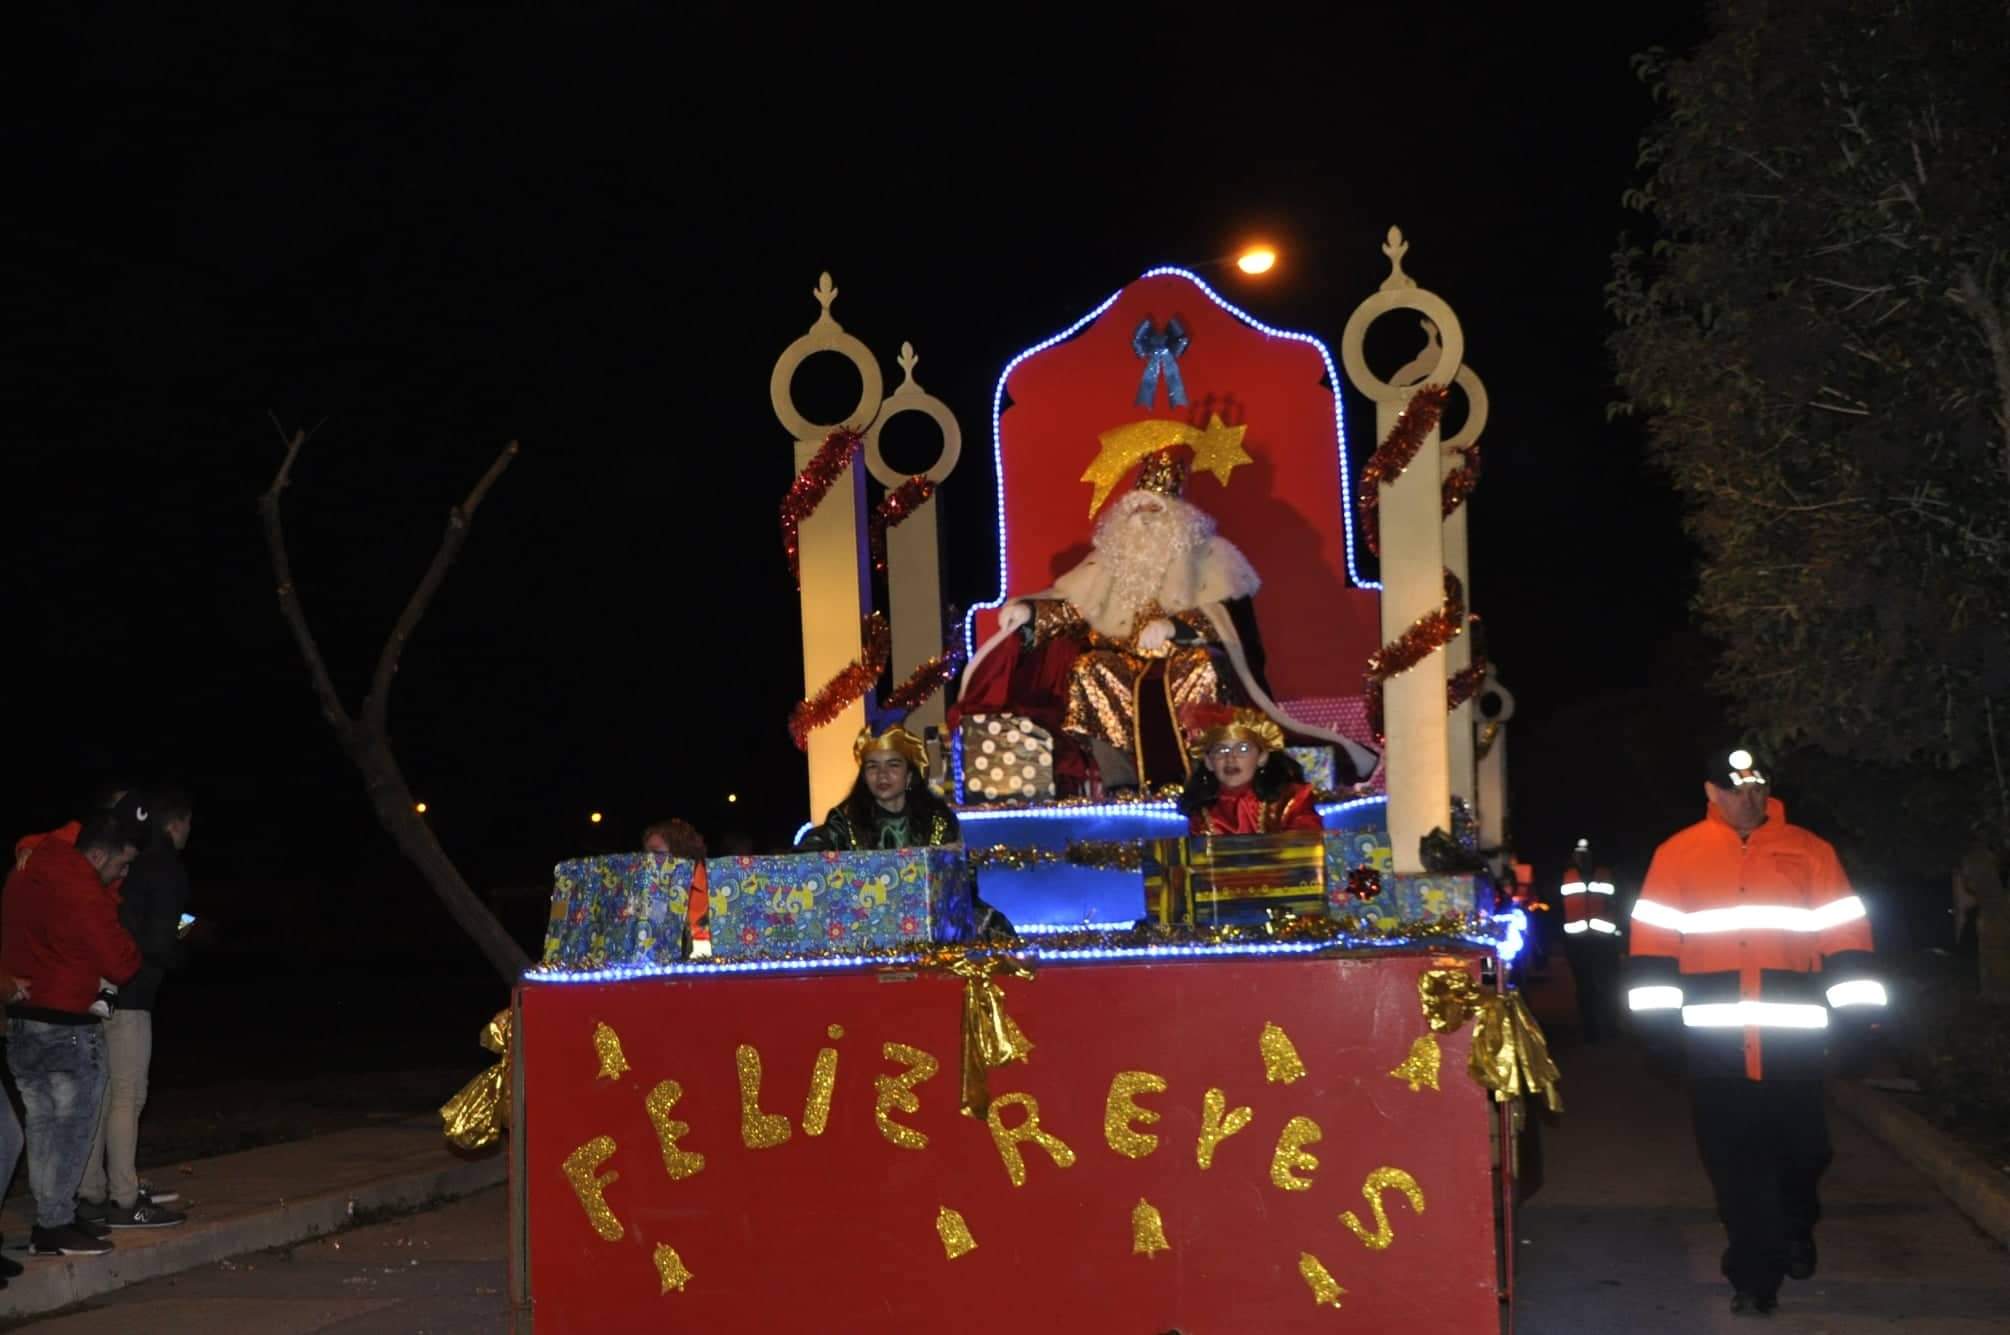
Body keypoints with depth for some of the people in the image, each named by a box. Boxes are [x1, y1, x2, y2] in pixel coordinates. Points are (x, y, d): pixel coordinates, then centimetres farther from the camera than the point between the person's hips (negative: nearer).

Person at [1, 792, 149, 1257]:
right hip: (68, 1028, -8)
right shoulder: (82, 896, -20)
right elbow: (121, 965, -16)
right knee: (71, 1128, 2)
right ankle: (56, 1226, 5)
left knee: (42, 1124, 14)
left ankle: (47, 1221, 19)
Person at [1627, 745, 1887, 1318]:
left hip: (1792, 1038, 1)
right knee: (1735, 1160, 1)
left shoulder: (1809, 851, 5)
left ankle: (1794, 1231, 40)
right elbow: (1654, 936, 3)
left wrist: (1856, 1007, -2)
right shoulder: (1678, 855, 3)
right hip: (1716, 1040, -1)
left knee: (1801, 1148, 10)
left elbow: (1844, 932, 4)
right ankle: (1754, 1275, 10)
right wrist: (1656, 1011, -2)